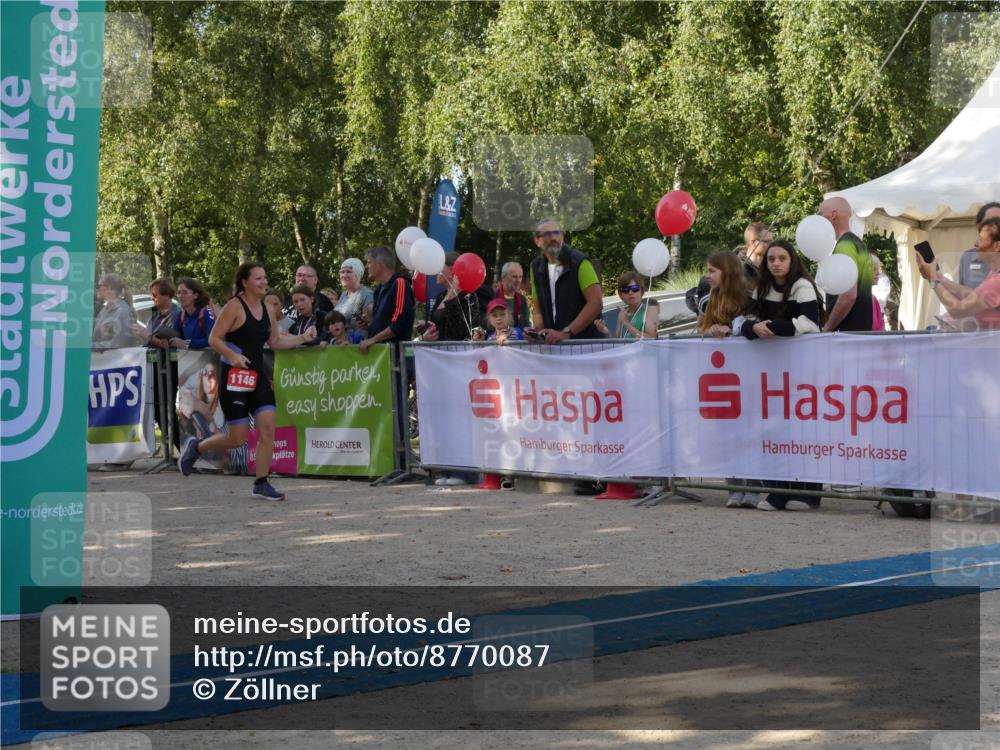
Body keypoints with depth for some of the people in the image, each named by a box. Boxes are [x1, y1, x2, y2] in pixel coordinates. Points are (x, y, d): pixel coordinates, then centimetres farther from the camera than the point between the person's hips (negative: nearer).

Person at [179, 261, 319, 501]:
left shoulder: (267, 310, 11)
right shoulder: (234, 306, -11)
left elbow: (275, 342, 20)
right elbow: (214, 339, -13)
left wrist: (302, 338, 9)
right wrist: (232, 355, -28)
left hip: (257, 376, 7)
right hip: (234, 378, -7)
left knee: (268, 428, -6)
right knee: (237, 439, -4)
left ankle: (261, 484, 2)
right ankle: (197, 447, 24)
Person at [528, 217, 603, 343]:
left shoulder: (579, 262, -9)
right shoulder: (536, 267, 7)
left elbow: (596, 302, -17)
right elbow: (537, 309, 13)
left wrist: (566, 333, -21)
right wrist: (540, 331, -8)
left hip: (585, 341, -4)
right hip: (552, 342, 4)